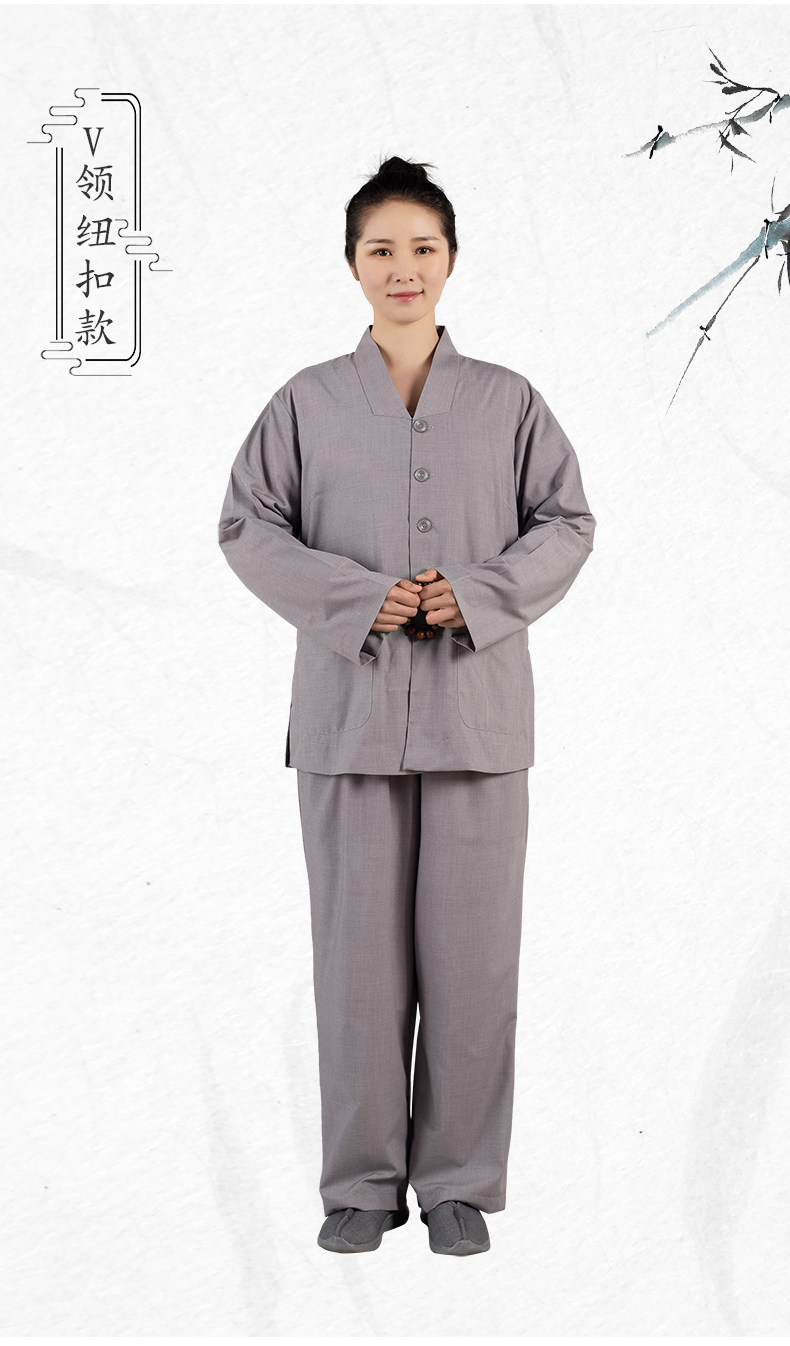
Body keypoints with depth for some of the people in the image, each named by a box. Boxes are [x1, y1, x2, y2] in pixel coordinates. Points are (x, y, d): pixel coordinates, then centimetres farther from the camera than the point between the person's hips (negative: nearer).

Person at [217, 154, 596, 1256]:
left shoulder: (508, 401, 8)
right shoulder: (308, 401, 7)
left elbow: (566, 523, 6)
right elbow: (248, 524, 3)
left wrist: (478, 595, -11)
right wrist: (357, 597, -11)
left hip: (478, 707, 1)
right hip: (350, 705, 0)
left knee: (471, 947, 3)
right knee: (358, 947, 3)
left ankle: (461, 1182, 15)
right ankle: (362, 1181, 16)